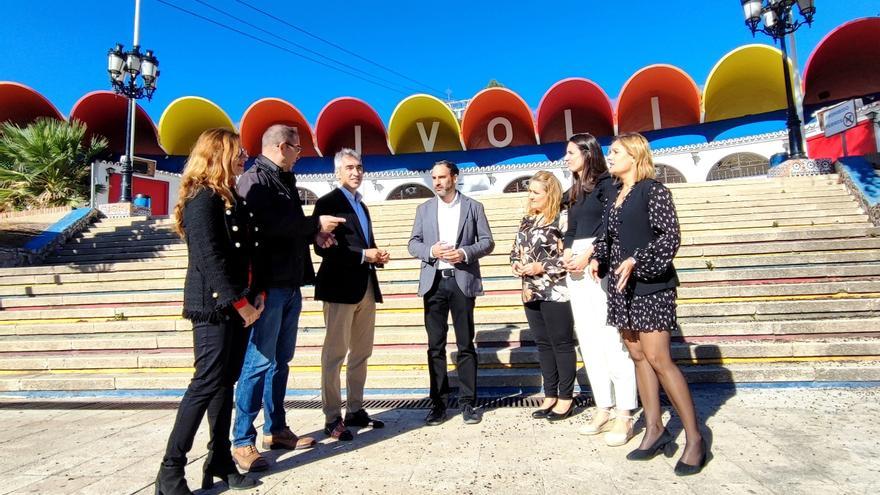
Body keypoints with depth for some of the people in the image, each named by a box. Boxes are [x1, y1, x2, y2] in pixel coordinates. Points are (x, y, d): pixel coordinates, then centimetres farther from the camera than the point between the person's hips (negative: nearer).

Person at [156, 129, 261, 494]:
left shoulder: (233, 198, 16)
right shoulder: (202, 198, -11)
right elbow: (210, 258, -19)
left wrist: (256, 294, 3)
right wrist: (239, 302, -17)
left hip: (238, 306, 8)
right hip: (213, 307, -8)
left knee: (225, 382, 12)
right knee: (207, 383, -5)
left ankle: (220, 461, 22)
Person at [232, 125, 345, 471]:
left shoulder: (284, 180, 18)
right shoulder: (255, 179, -9)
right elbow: (268, 224, -23)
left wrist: (313, 234, 2)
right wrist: (316, 224, -13)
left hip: (289, 284, 9)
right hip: (267, 284, -9)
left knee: (280, 360, 14)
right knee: (259, 362, -4)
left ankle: (276, 429, 26)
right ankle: (243, 441, 9)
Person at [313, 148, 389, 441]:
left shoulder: (362, 206, 20)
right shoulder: (328, 202, -4)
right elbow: (323, 247, -14)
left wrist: (378, 256, 2)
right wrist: (364, 255, -18)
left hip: (366, 286, 8)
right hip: (341, 286, -8)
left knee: (361, 352, 13)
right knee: (335, 353, 0)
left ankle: (355, 410, 24)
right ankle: (333, 418, 10)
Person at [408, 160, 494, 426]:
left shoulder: (473, 207, 6)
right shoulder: (424, 209, 12)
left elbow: (487, 241, 3)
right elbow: (413, 244, 8)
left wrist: (465, 253, -15)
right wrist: (431, 250, -12)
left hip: (462, 281, -2)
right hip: (434, 282, 2)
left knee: (465, 344, 4)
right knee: (435, 346, 6)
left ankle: (468, 402, 15)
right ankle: (438, 403, 16)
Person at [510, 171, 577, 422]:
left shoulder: (562, 219, -9)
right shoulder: (527, 220, 13)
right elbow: (515, 249, 19)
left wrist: (542, 267, -17)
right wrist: (515, 264, -2)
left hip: (555, 293, -7)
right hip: (531, 293, 7)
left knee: (562, 345, 5)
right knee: (543, 345, 14)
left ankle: (566, 397, 18)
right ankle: (550, 395, 26)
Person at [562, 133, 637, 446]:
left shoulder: (606, 183, -1)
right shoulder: (574, 192, 21)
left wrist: (588, 254, -16)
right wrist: (566, 254, 0)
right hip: (576, 267, 8)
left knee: (611, 339, -9)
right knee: (588, 341, 6)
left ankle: (624, 416, -2)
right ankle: (603, 410, 14)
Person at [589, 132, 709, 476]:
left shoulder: (653, 190, -7)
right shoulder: (616, 195, 14)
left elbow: (670, 236, -13)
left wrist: (636, 261, -22)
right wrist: (597, 258, 1)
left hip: (650, 284, -7)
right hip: (622, 285, 8)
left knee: (657, 359, -10)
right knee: (637, 356, 9)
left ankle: (694, 439, 5)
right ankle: (654, 430, 20)